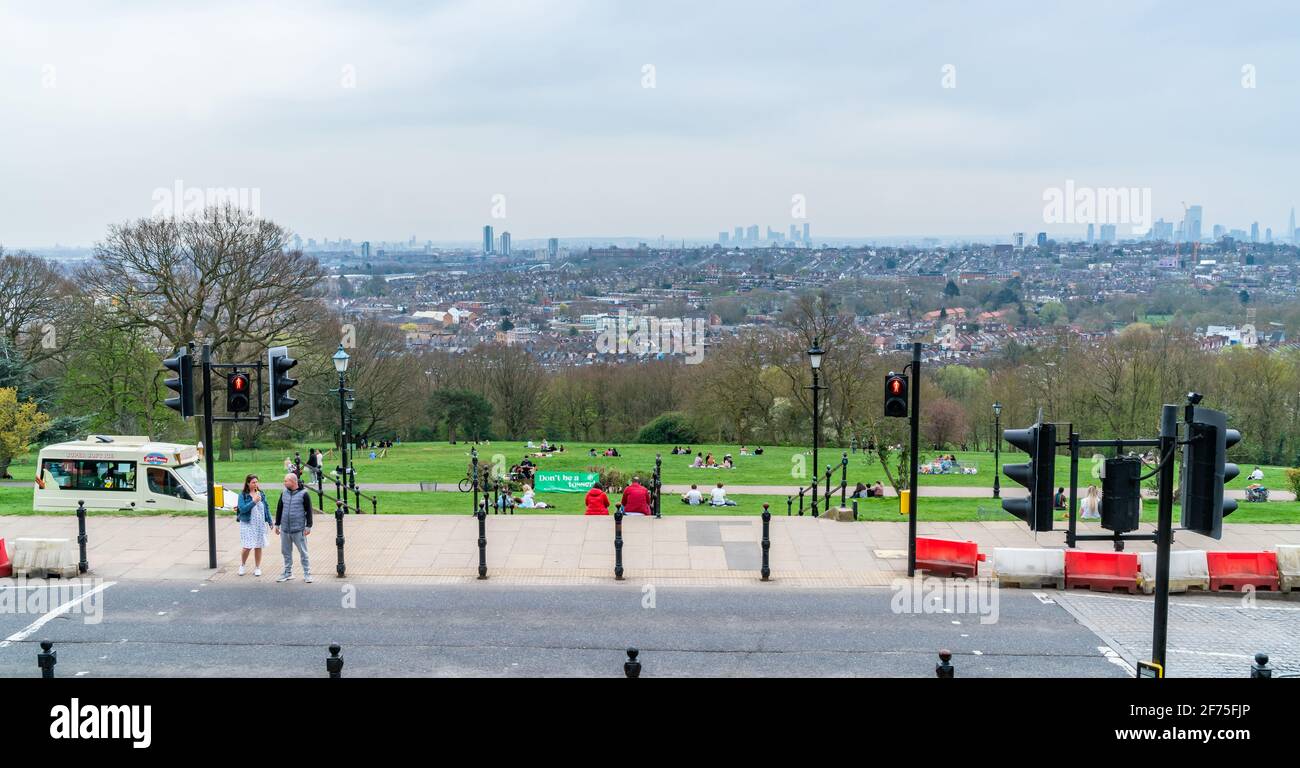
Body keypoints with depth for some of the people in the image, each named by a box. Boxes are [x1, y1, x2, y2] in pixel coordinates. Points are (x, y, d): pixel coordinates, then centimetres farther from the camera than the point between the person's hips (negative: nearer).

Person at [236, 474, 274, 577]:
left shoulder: (261, 494, 6)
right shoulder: (243, 495, -5)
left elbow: (266, 508, 11)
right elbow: (242, 509, -16)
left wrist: (269, 521, 9)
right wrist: (253, 502, -23)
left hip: (260, 524, 3)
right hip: (247, 525, -3)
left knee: (258, 546, 7)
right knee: (247, 547, -5)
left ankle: (257, 568, 19)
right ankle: (242, 565, 19)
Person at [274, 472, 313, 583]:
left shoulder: (303, 494, -6)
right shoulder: (284, 493, 9)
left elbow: (309, 511, -5)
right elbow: (279, 509, 16)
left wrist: (308, 526, -9)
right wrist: (277, 524, 15)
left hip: (298, 529, -5)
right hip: (285, 529, 5)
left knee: (303, 552, 0)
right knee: (286, 552, 12)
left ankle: (307, 574, 7)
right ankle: (288, 573, 24)